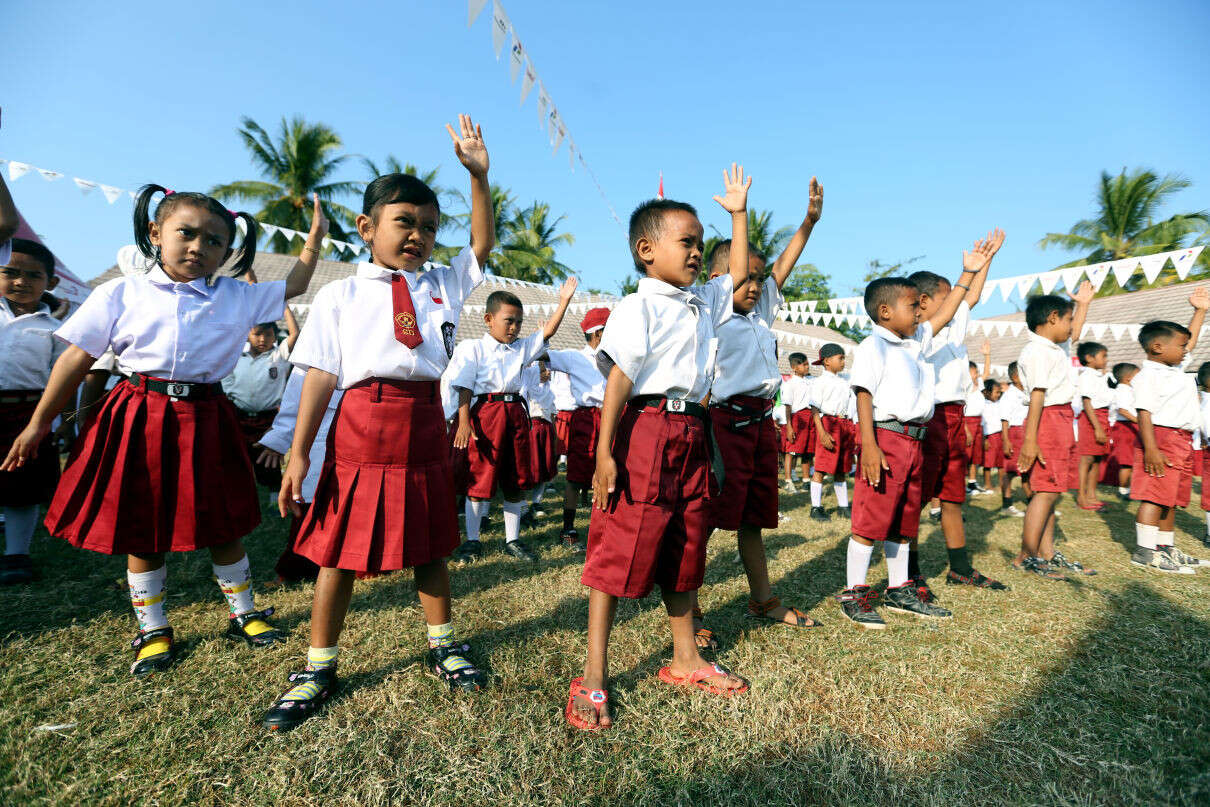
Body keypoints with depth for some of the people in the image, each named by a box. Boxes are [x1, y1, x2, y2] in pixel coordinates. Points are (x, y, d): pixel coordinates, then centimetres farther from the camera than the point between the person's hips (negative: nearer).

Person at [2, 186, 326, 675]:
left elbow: (292, 286, 14)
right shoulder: (121, 294, 2)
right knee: (140, 531, 9)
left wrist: (315, 237, 10)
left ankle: (243, 614, 27)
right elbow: (78, 359, 4)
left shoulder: (237, 297, 4)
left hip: (204, 421, 1)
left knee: (222, 527, 10)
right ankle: (152, 629, 28)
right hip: (138, 418, 0)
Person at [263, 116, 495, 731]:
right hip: (362, 424, -2)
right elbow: (321, 375, -3)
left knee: (430, 543, 14)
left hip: (424, 424, 3)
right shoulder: (340, 296, 2)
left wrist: (478, 175, -1)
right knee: (341, 548, 7)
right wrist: (299, 453, -7)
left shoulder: (443, 283, 12)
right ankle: (319, 668, 27)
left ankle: (442, 645, 34)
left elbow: (482, 243, 9)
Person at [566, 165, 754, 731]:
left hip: (690, 434, 8)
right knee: (621, 550, -3)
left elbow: (738, 274, 32)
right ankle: (593, 678, 11)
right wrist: (605, 452, -20)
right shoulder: (638, 308, -8)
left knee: (684, 551, 16)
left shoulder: (703, 301, 17)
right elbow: (619, 377, -15)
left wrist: (738, 212, 30)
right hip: (645, 430, -8)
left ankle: (685, 661, 33)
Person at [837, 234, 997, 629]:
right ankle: (854, 594, 6)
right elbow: (864, 395, -15)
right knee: (870, 520, -5)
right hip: (886, 437, -9)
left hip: (914, 441, 9)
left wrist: (970, 273, 31)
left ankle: (900, 591, 28)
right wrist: (869, 446, -23)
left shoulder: (916, 342, 19)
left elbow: (944, 314, 31)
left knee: (904, 521, 16)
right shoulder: (873, 346, -8)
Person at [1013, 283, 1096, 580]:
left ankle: (1047, 553, 16)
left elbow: (1075, 335, 42)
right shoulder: (1037, 352, -14)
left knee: (1049, 490, 11)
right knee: (1046, 491, -10)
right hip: (1048, 420, -10)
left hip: (1060, 421, 10)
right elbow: (1037, 395, -22)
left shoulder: (1056, 348, 18)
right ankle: (1026, 557, -5)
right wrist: (1029, 439, -27)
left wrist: (1083, 303, 43)